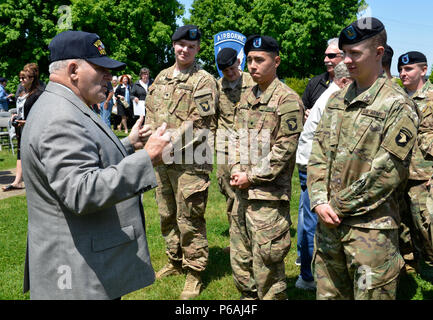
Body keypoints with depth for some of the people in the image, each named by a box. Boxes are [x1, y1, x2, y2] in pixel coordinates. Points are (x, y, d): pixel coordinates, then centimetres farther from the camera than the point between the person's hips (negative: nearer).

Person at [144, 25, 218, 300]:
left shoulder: (204, 81, -8)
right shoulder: (162, 77, 15)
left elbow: (198, 124, -15)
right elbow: (151, 113, 18)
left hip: (190, 162, -7)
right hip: (163, 160, 7)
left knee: (189, 220, -2)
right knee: (167, 215, 17)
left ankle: (194, 273, 13)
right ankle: (175, 262, 35)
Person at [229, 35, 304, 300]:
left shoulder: (288, 100, -10)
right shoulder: (247, 98, 14)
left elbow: (285, 149, -15)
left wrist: (251, 177, -14)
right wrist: (236, 172, 2)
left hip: (269, 194, -8)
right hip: (243, 192, 8)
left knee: (266, 264, 1)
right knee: (240, 260, 18)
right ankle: (248, 298, 35)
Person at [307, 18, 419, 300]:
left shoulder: (398, 106, -9)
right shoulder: (337, 100, 11)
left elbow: (388, 172, -15)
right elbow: (318, 153, 8)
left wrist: (339, 206, -12)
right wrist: (319, 201, -5)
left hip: (372, 227, -6)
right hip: (328, 222, 6)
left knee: (371, 294, 6)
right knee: (328, 293, 16)